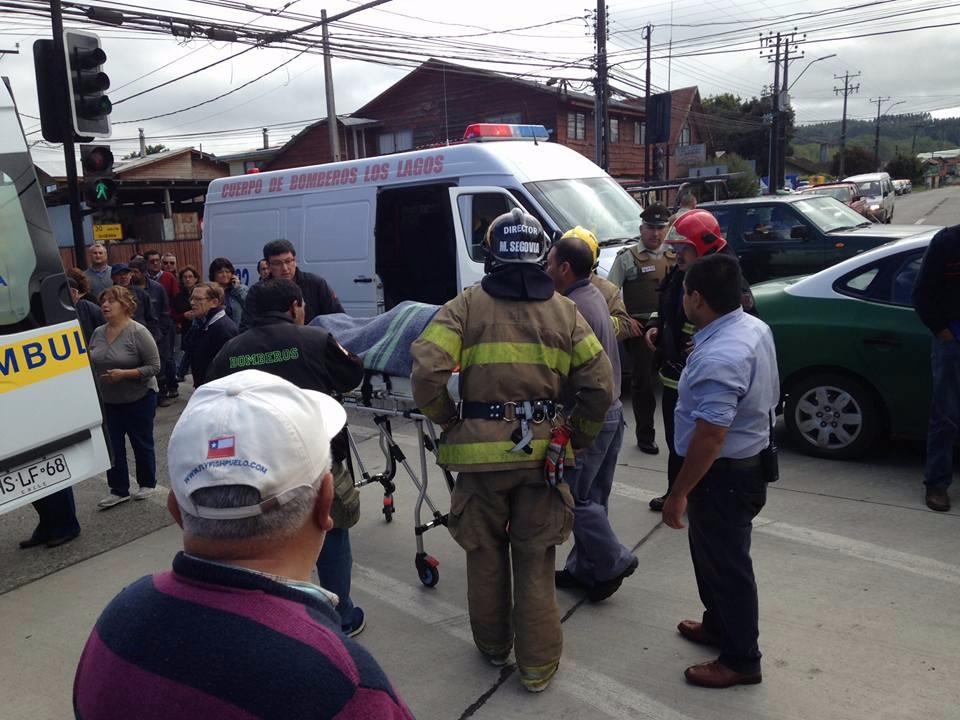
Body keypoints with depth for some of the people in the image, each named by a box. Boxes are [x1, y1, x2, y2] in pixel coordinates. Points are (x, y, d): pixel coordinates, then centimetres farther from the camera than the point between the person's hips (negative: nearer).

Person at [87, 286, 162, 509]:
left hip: (139, 399, -5)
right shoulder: (98, 333, 3)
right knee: (113, 446, 6)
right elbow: (90, 363, 16)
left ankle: (148, 484, 27)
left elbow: (154, 366, -17)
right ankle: (119, 490, 18)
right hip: (109, 401, 5)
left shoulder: (138, 332, -16)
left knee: (142, 443, 10)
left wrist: (124, 374, -25)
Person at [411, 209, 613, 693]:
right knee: (536, 559, 14)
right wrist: (579, 436, 12)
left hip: (479, 449, -1)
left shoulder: (467, 305, -3)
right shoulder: (563, 309, 3)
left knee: (486, 553, 18)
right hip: (543, 450, 2)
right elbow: (600, 384, 0)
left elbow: (426, 373, -14)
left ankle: (493, 646, 37)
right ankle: (537, 665, 25)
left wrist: (447, 421, 2)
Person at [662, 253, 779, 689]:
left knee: (726, 563, 7)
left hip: (724, 475, -10)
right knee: (712, 553, 25)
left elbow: (710, 437, -31)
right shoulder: (754, 327, 0)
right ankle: (719, 624, 44)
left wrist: (678, 493, -22)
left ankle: (741, 661, 25)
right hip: (752, 454, 10)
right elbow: (765, 394, 17)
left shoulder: (717, 359, -32)